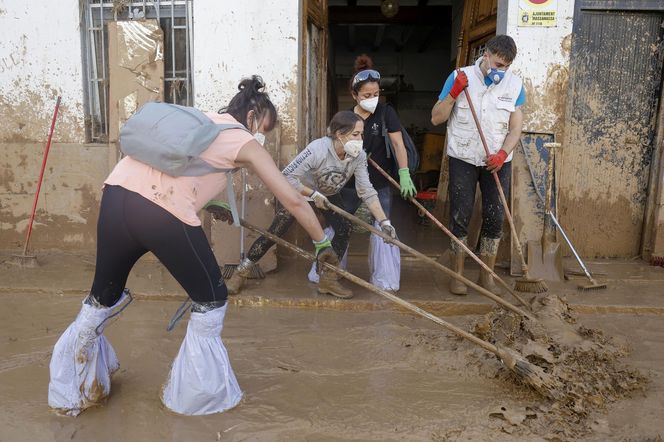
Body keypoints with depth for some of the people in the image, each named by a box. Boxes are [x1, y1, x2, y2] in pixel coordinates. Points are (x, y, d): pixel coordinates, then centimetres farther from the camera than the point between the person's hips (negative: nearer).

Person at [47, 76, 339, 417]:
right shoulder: (245, 142, 11)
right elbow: (292, 200, 12)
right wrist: (322, 242, 23)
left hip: (116, 195, 7)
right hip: (163, 214, -7)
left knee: (103, 296, 25)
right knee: (211, 300, 14)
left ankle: (69, 393, 42)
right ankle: (195, 394, 27)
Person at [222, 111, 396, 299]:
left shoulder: (359, 156, -24)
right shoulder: (318, 149, -38)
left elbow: (367, 191, -23)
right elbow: (287, 177, -36)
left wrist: (384, 221, -29)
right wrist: (313, 194, -35)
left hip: (328, 195, 5)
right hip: (300, 191, -4)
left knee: (345, 228, -12)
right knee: (274, 232, -8)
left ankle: (328, 279, 5)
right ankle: (242, 272, 11)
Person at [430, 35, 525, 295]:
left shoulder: (515, 85, 2)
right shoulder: (460, 78, -4)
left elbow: (515, 128, 2)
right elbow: (436, 119, -4)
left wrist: (502, 154, -15)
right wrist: (454, 93, -18)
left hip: (497, 161, 2)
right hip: (463, 159, -2)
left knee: (495, 217, 2)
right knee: (460, 216, -1)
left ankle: (487, 276, 17)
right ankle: (457, 274, 12)